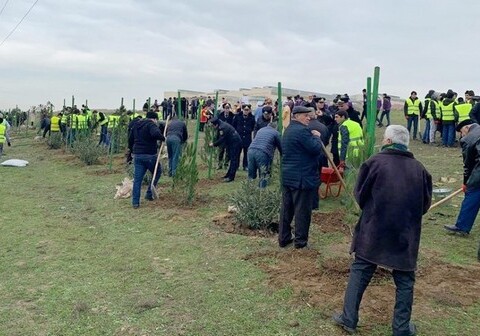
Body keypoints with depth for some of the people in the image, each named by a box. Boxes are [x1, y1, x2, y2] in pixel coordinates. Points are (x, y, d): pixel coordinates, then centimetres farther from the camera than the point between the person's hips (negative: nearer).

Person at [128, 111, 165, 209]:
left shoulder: (136, 125, 16)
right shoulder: (151, 124, -8)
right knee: (157, 172, 18)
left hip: (137, 155, 6)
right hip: (150, 155, -6)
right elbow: (156, 133, -30)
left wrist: (132, 150, 33)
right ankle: (149, 193, 14)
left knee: (137, 179, 6)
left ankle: (135, 202, 5)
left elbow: (130, 139, 23)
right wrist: (163, 138, -12)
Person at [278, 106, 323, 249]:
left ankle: (284, 238, 20)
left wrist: (312, 136, 13)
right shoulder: (302, 130, -17)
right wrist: (316, 136, -2)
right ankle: (300, 241, 9)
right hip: (303, 177, -9)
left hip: (287, 176, 9)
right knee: (302, 210, 1)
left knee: (286, 209, 12)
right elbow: (316, 149, -20)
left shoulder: (288, 130, 15)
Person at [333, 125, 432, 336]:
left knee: (359, 273, 11)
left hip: (373, 232, -2)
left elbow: (360, 195, -2)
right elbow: (425, 204, 8)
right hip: (406, 236, 2)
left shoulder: (375, 162, -9)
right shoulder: (419, 169, 0)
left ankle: (349, 319, 17)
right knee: (404, 281, 14)